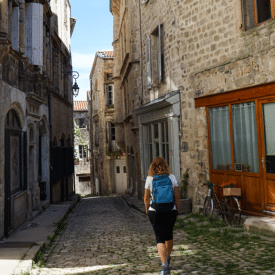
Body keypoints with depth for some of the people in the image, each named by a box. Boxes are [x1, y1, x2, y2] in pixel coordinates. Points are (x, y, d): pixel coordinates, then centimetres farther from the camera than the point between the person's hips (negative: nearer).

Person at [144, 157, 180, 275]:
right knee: (169, 235, 22)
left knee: (160, 238, -1)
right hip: (171, 211, 2)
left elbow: (146, 197, 0)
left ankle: (165, 265, -15)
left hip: (155, 212, -2)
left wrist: (147, 210, 14)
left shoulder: (150, 178, -4)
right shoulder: (172, 177, -2)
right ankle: (167, 258, 42)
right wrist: (177, 209, 10)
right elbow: (177, 196, -1)